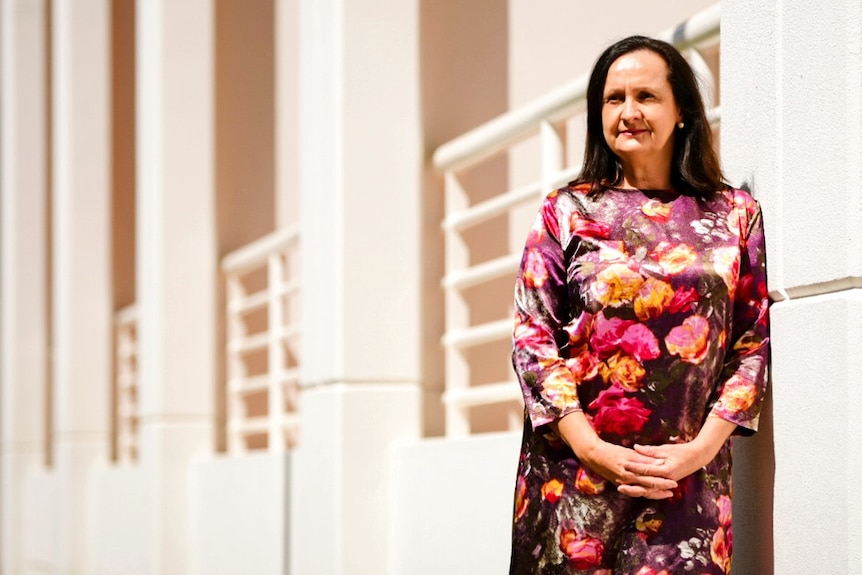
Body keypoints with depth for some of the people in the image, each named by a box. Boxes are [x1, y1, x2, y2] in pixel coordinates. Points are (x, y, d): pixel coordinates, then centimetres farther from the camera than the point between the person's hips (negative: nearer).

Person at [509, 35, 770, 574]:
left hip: (690, 474, 1)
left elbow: (756, 341, 4)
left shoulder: (735, 215, 8)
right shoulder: (565, 212, 6)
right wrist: (593, 450, -11)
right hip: (577, 467, 0)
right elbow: (531, 339, 0)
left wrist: (702, 447, -8)